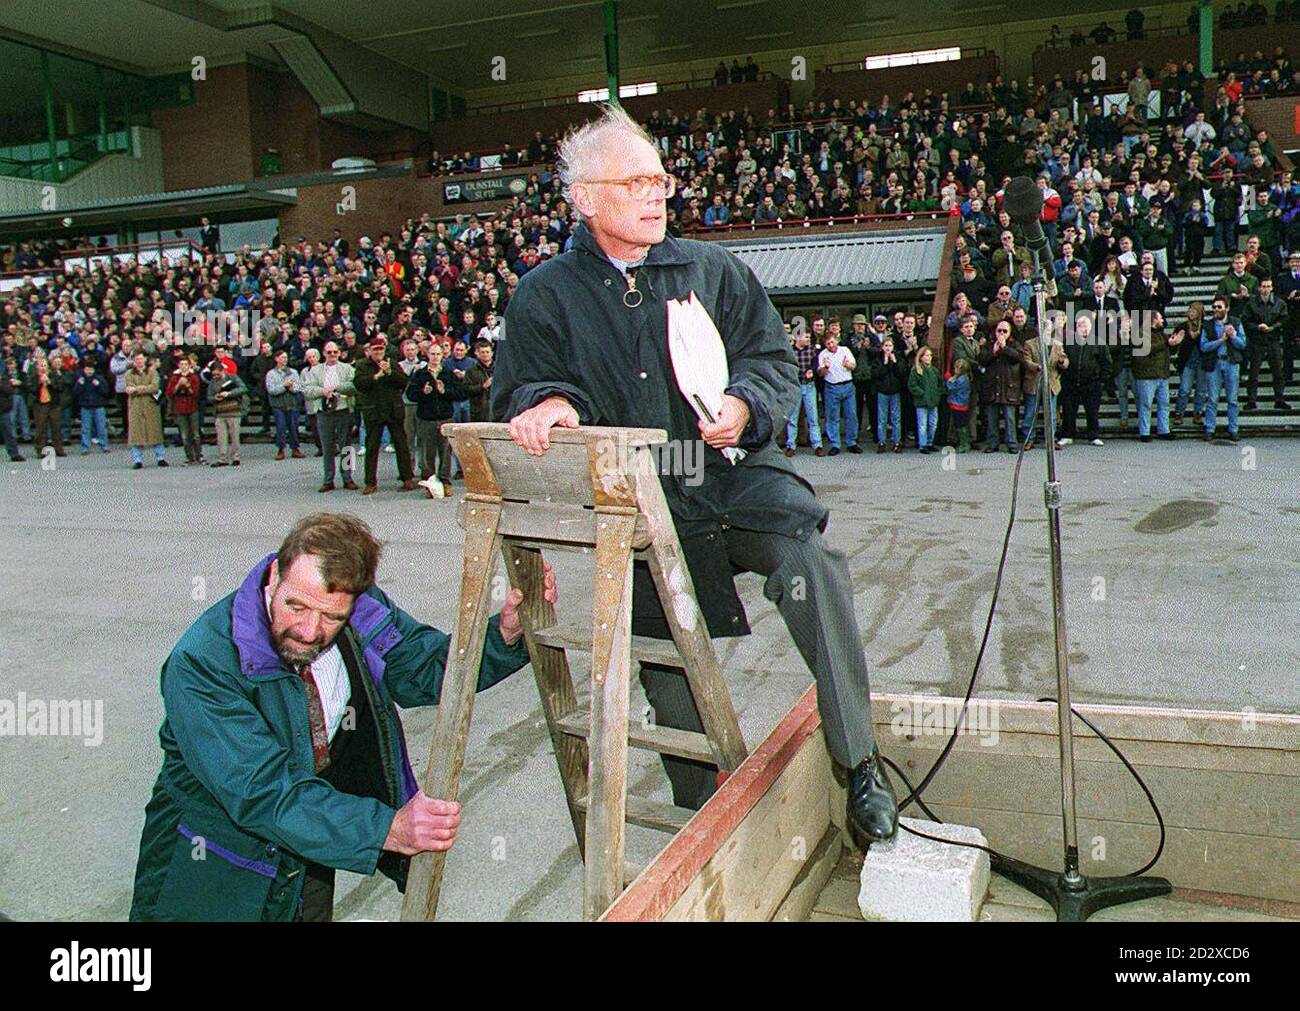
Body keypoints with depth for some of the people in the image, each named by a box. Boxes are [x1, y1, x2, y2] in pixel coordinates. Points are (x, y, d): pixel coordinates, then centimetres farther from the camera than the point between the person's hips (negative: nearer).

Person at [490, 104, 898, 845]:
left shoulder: (713, 269, 10)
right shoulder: (546, 295, 7)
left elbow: (775, 360, 6)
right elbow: (523, 387, 4)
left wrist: (745, 405, -15)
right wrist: (548, 402, -20)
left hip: (733, 474, 0)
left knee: (812, 566, -30)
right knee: (670, 680, 5)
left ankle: (860, 763, -19)